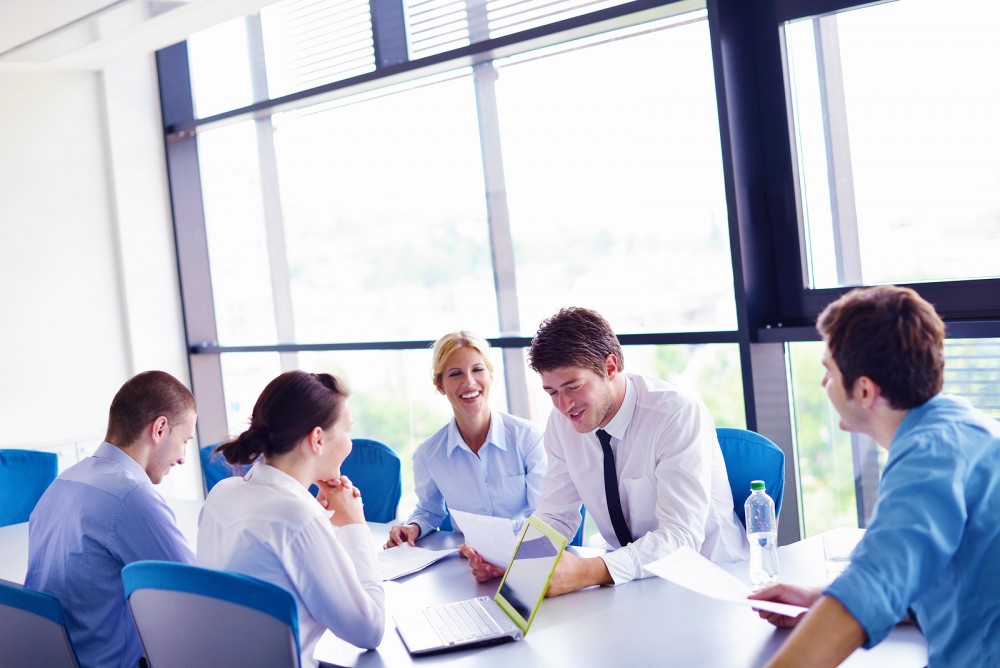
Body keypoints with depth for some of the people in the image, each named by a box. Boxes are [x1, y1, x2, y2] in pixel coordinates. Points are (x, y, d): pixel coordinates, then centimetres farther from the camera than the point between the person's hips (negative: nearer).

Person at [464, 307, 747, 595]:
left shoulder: (680, 414, -21)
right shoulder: (562, 421, -3)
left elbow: (680, 536, -28)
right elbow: (555, 517, 4)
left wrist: (587, 572, -42)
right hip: (631, 579, 5)